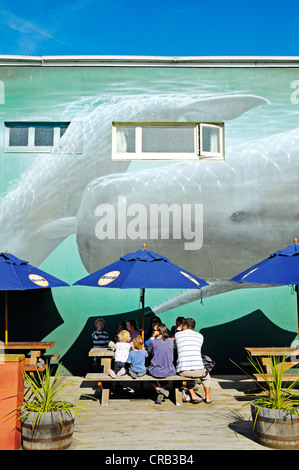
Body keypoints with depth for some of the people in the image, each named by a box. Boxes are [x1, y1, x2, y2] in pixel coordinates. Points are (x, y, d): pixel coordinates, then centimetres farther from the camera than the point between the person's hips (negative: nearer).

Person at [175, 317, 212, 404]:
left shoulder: (177, 334, 8)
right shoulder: (200, 336, 13)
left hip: (182, 371, 0)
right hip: (198, 370, 0)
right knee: (206, 375, 35)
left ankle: (193, 395, 24)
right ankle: (208, 397, 36)